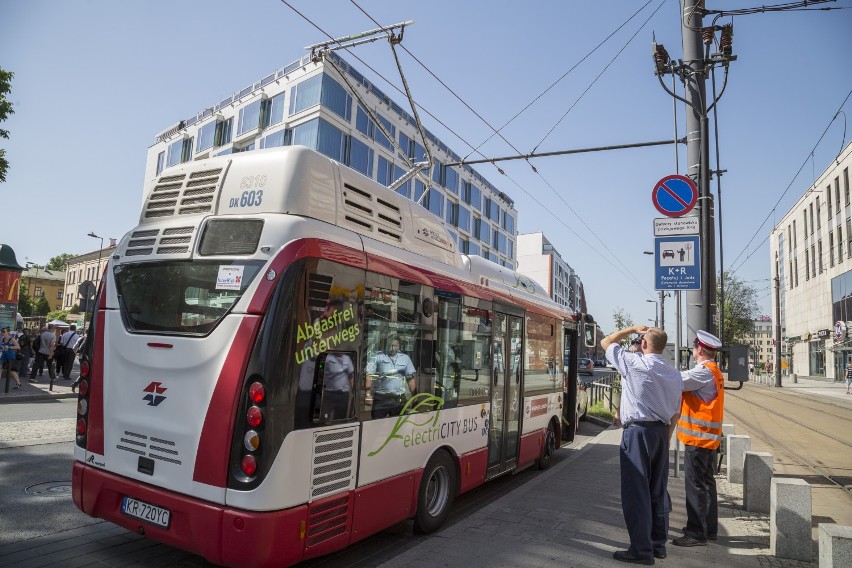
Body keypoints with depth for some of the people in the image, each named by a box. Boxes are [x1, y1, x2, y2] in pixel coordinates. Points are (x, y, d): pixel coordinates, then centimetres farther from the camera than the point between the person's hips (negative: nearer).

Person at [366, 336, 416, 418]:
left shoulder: (405, 358, 8)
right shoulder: (378, 358, -2)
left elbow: (410, 379, 11)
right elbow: (369, 375, -8)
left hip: (399, 399, 3)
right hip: (380, 399, -3)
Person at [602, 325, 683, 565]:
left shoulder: (635, 363, -10)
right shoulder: (674, 373, 10)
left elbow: (606, 342, 3)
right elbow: (675, 412, 14)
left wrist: (633, 328, 12)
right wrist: (666, 438, 22)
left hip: (638, 430, -7)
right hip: (661, 431, 7)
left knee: (636, 491, -2)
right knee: (658, 490, 15)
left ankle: (641, 550, 2)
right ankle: (659, 544, 25)